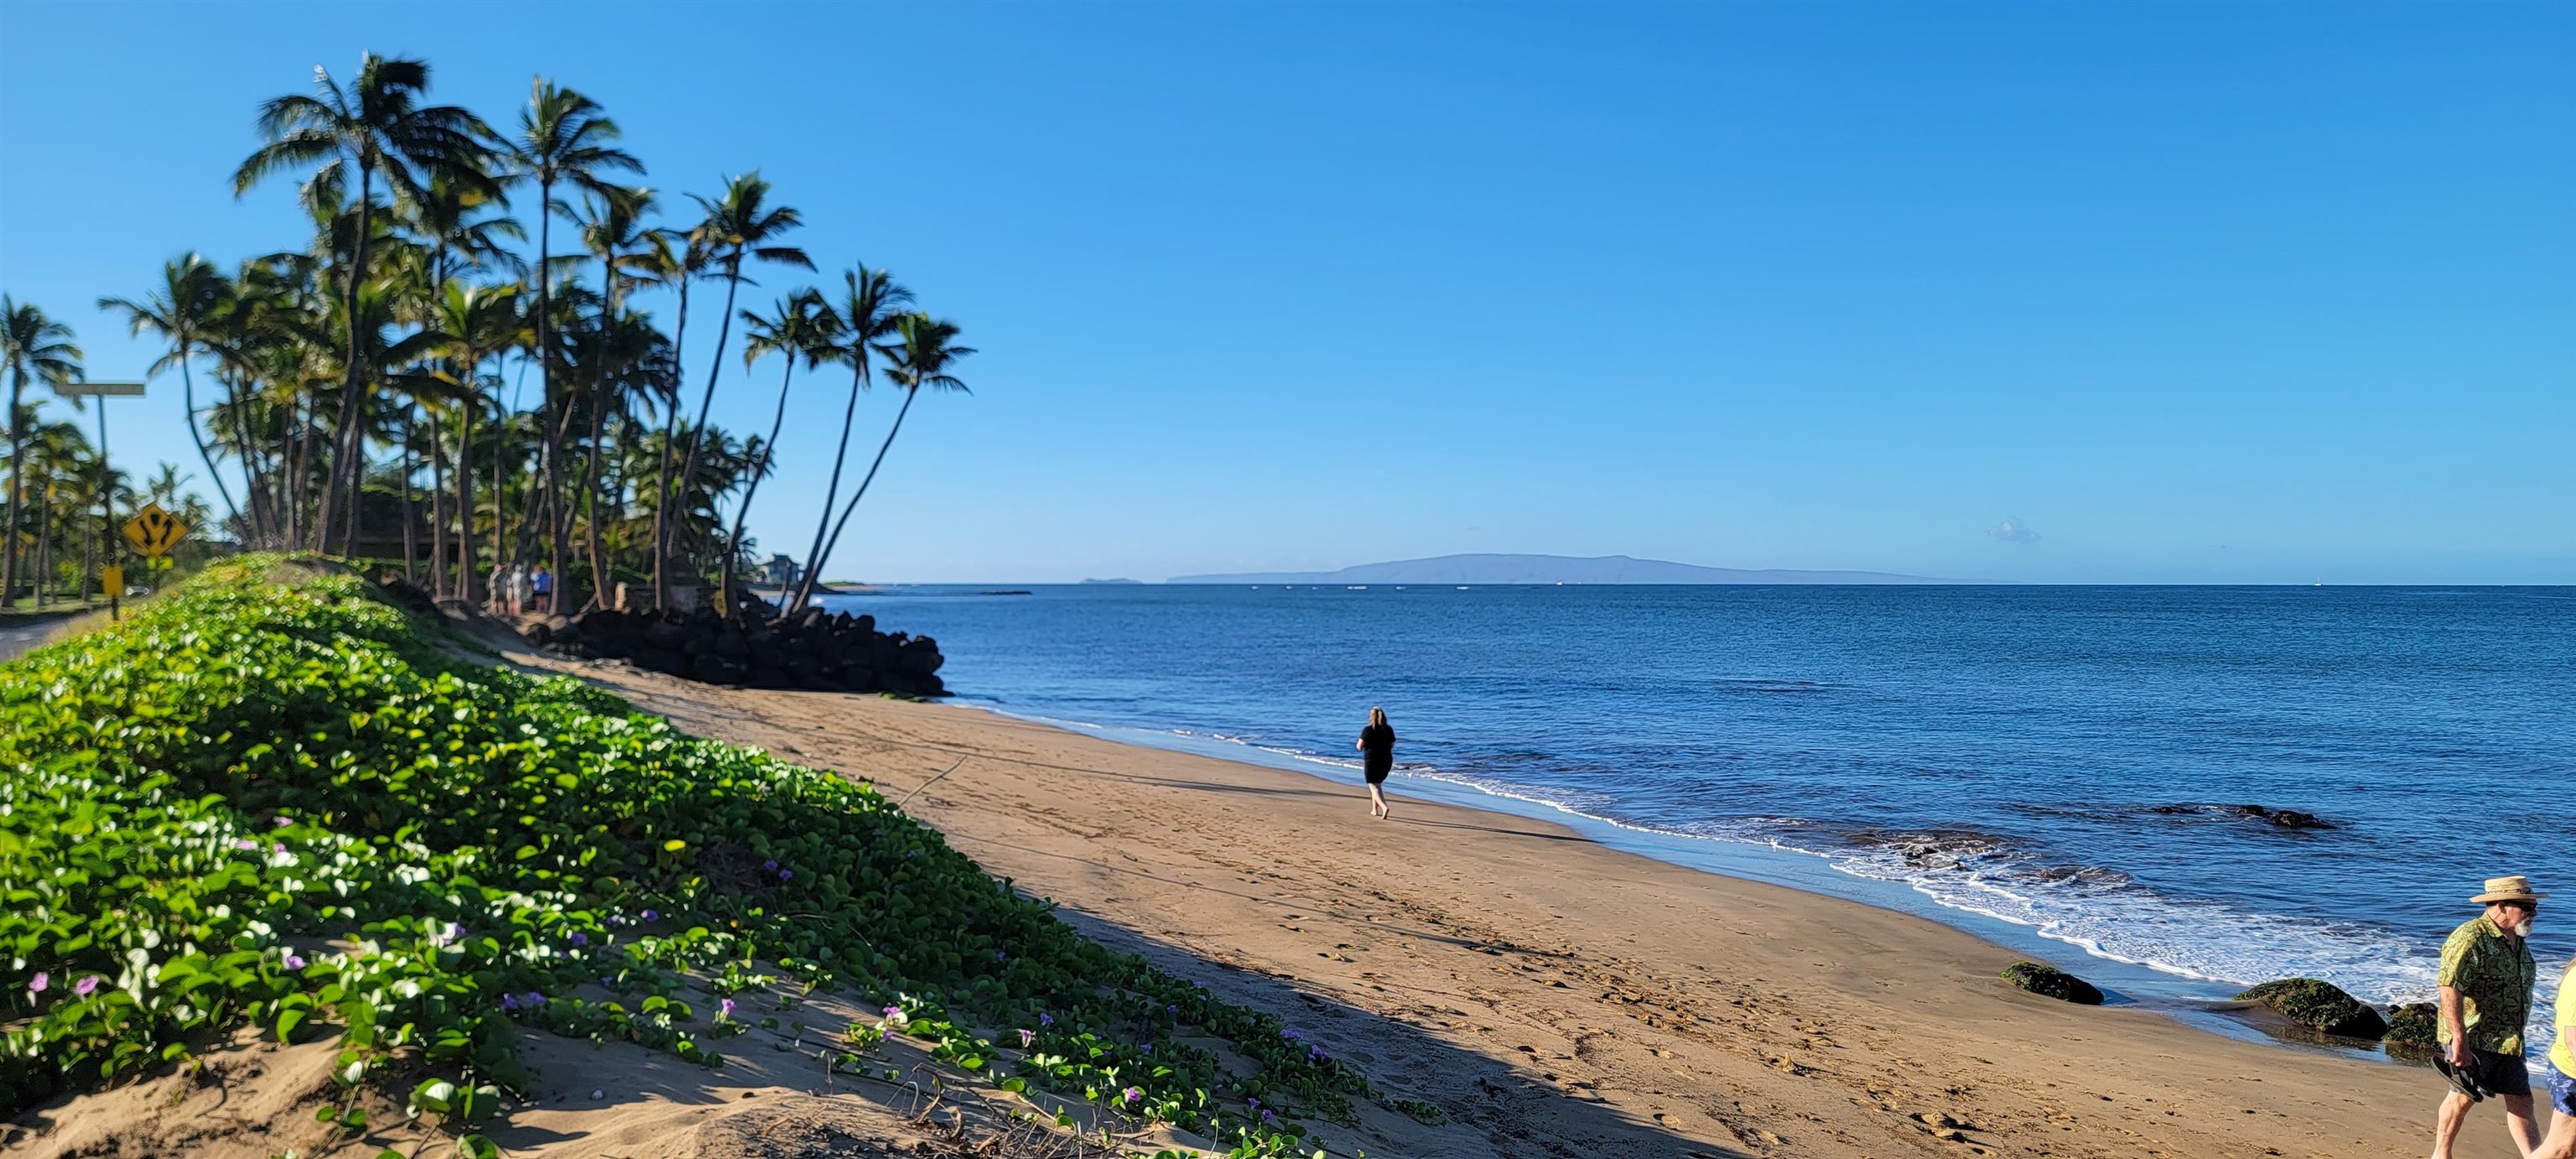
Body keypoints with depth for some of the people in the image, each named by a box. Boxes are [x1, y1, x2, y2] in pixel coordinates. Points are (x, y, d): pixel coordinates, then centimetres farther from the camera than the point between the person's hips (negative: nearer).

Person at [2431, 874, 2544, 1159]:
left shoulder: (2517, 939, 10)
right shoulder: (2470, 938, -21)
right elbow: (2450, 989, -27)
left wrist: (2516, 1037, 23)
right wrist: (2460, 1040, -29)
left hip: (2508, 1042, 8)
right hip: (2474, 1040, -8)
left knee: (2521, 1102, 9)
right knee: (2463, 1097, 5)